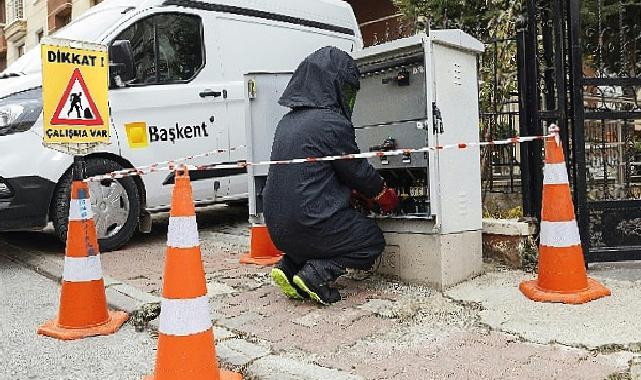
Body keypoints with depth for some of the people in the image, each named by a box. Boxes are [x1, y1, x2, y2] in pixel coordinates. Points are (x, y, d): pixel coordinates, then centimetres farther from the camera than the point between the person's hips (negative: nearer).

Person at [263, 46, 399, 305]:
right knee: (372, 240, 14)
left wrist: (367, 189, 23)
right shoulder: (333, 123, -15)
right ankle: (316, 274, -6)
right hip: (309, 223, -8)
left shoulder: (288, 121, 10)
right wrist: (386, 196, 15)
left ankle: (289, 268, 13)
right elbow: (357, 170, -5)